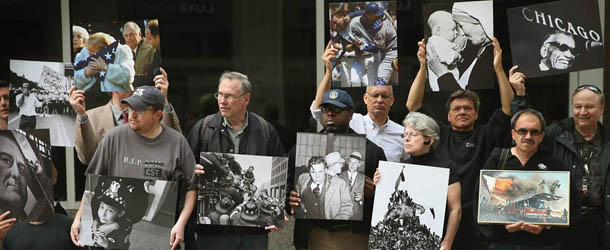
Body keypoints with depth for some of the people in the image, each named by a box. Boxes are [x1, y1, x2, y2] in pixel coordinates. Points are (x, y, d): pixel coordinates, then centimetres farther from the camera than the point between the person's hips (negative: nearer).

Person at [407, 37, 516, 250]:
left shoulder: (484, 137, 8)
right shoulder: (439, 134, 11)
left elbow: (508, 107, -1)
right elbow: (413, 105, 7)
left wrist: (498, 68, -9)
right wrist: (423, 67, -1)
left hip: (473, 223, -1)